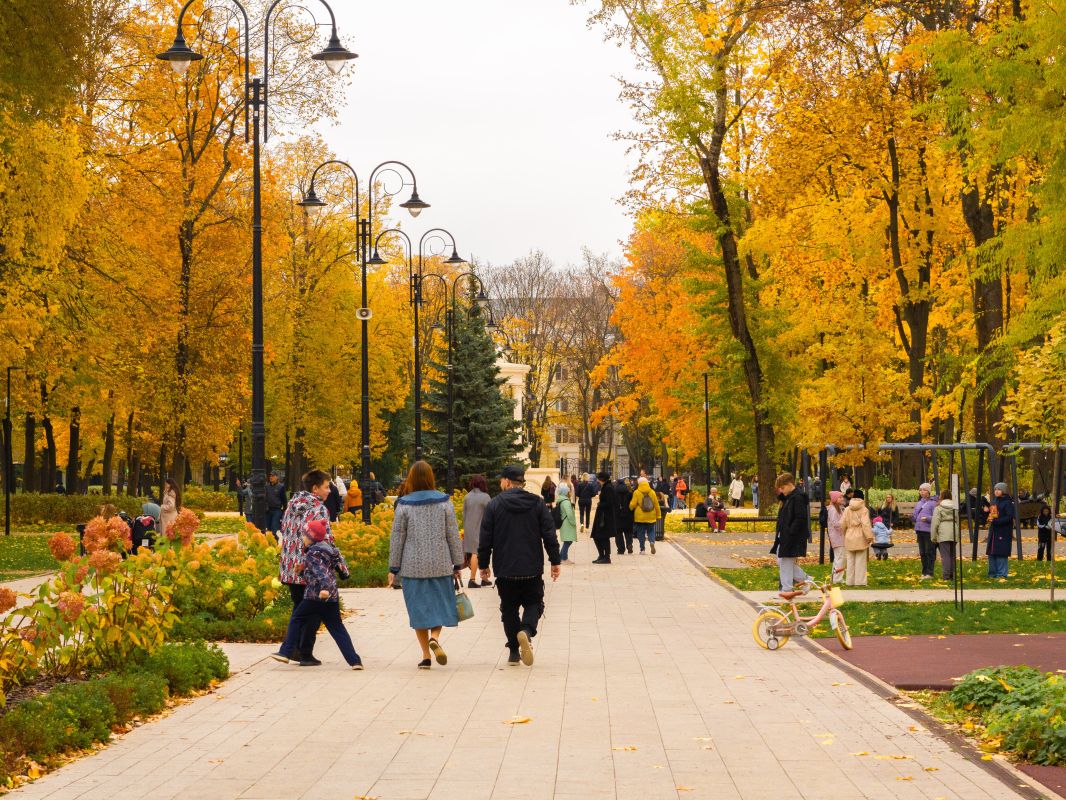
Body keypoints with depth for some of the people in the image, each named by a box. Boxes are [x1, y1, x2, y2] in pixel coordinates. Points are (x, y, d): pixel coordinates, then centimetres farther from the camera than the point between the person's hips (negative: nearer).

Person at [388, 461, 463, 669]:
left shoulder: (404, 505, -4)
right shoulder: (444, 502, -1)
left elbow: (397, 538, -1)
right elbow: (453, 535, 2)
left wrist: (393, 568, 6)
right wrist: (458, 565, 9)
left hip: (413, 566, 0)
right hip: (440, 565, 1)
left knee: (419, 607, 8)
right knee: (440, 604, 13)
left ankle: (426, 655, 6)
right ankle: (435, 638, -14)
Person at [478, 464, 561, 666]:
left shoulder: (494, 505, -3)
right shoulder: (537, 503, 0)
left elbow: (486, 538, -2)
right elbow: (549, 535, -1)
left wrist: (484, 564, 8)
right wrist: (555, 562, 6)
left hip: (505, 570, 0)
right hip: (532, 569, 0)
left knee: (509, 608, 12)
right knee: (534, 603, 12)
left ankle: (514, 651, 11)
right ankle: (526, 631, -19)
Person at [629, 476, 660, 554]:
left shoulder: (636, 493, -6)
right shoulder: (652, 492, 2)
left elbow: (632, 505, -6)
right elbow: (656, 505, 5)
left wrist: (630, 508, 17)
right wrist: (658, 515, 12)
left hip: (640, 517, -2)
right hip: (651, 517, 2)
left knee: (641, 533, 6)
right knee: (651, 531, 13)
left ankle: (642, 549, 5)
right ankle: (652, 542, -14)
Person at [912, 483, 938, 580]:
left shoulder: (932, 503, -6)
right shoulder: (918, 503, 16)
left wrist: (927, 518, -24)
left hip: (929, 531, -7)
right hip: (920, 531, 7)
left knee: (929, 552, -6)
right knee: (922, 553, 12)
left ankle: (929, 573, -5)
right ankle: (924, 572, 19)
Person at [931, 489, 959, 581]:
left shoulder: (938, 508, -1)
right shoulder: (956, 507, 15)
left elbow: (935, 523, -5)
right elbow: (959, 522, 19)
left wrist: (933, 537, 0)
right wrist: (959, 537, 23)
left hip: (943, 535, -5)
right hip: (954, 534, 5)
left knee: (945, 555, -6)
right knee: (952, 554, 12)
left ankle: (946, 575, -12)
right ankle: (952, 575, 14)